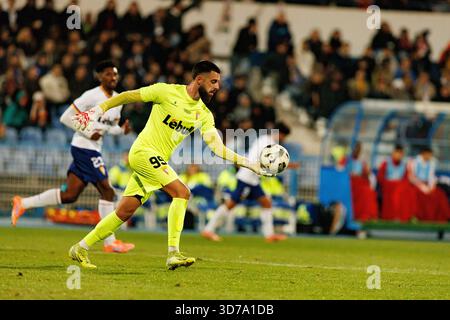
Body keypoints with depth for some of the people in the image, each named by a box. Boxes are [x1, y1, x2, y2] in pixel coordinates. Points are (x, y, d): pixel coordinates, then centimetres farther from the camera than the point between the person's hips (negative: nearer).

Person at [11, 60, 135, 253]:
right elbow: (66, 117, -12)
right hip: (84, 148, -9)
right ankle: (110, 242, -3)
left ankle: (22, 204, 17)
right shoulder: (92, 96, -13)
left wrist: (122, 130, 0)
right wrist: (88, 132, -18)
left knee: (69, 195, 8)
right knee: (107, 191, -9)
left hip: (93, 149, 9)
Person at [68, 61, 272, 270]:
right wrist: (97, 111, -6)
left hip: (158, 161, 7)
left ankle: (80, 249, 17)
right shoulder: (167, 92, -10)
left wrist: (248, 163, -12)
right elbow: (128, 96, -2)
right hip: (144, 151, -7)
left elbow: (217, 147, -2)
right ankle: (173, 254, -24)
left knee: (125, 212, 6)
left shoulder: (204, 115, 6)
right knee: (182, 192, -22)